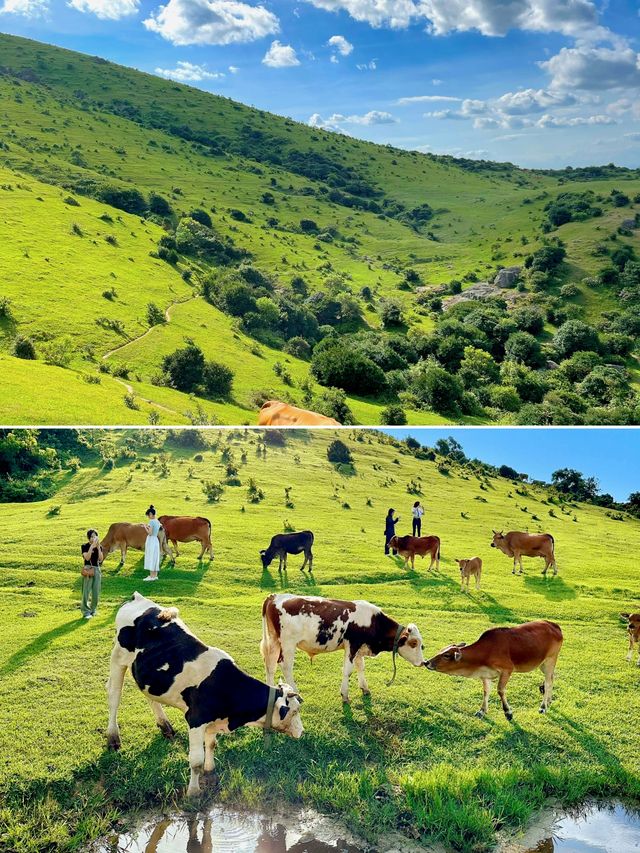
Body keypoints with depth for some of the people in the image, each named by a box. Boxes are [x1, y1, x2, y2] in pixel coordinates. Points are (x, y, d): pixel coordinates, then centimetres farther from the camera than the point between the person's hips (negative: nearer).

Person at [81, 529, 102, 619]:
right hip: (88, 570, -4)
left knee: (96, 592, 5)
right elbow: (87, 558, -17)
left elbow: (101, 559, -4)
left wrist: (98, 547, -12)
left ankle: (93, 610, 21)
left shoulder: (99, 547, 8)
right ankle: (86, 612, 0)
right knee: (86, 591, -6)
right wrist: (91, 547, -20)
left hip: (97, 569, 4)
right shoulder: (84, 546, -3)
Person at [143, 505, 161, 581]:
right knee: (155, 558, 12)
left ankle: (152, 576, -3)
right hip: (156, 540, 8)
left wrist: (145, 527, -7)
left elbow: (150, 533, -20)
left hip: (151, 541, -8)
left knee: (151, 558, -4)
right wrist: (148, 527, 17)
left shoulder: (151, 521, -16)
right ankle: (155, 575, 16)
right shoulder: (158, 522, 9)